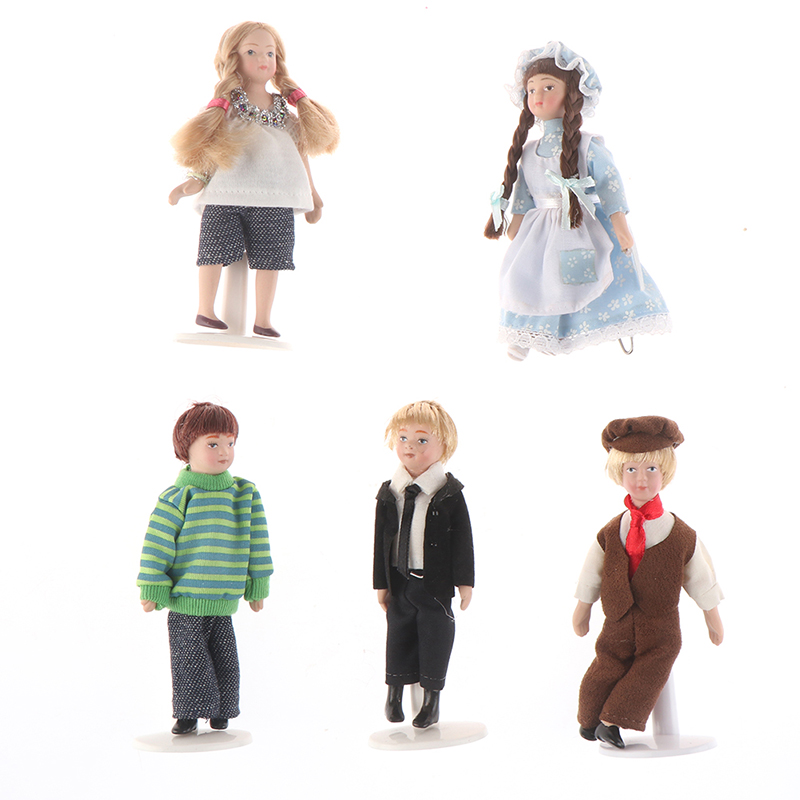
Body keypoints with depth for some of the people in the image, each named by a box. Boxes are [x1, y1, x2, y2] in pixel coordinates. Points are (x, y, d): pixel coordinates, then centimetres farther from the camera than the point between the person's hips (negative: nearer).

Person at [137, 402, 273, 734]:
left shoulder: (245, 494, 3)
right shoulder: (177, 498, -10)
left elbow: (257, 541, 10)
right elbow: (157, 544, -8)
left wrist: (257, 585, 10)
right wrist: (151, 590, -8)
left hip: (224, 600, 4)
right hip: (184, 601, -4)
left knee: (223, 658, 11)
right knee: (189, 657, 2)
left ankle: (220, 714, 25)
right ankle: (188, 714, 16)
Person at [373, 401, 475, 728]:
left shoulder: (449, 493, -6)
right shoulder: (389, 493, 2)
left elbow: (462, 539, -4)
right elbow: (381, 539, 6)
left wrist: (464, 581, -6)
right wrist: (381, 582, 6)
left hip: (435, 583, -3)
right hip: (399, 581, 3)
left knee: (434, 634, 3)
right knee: (398, 633, 11)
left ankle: (432, 699, 16)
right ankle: (395, 692, 27)